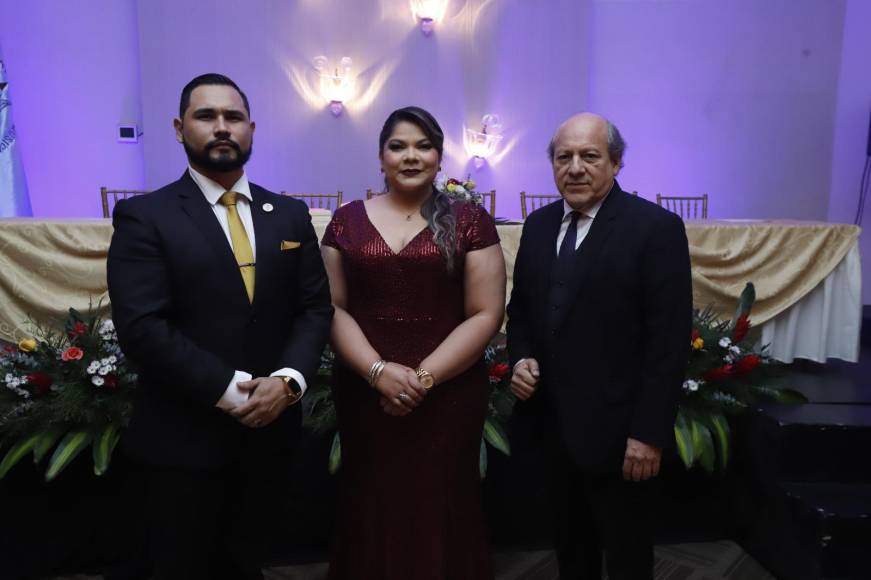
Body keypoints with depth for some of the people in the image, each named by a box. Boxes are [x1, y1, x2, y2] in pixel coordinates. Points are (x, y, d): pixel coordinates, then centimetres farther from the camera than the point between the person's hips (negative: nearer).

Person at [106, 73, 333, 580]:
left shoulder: (290, 214, 5)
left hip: (271, 426, 4)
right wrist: (232, 390, -20)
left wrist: (289, 380, -15)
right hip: (185, 435, -3)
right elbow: (142, 327, -16)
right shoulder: (145, 216, -7)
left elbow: (316, 307, 1)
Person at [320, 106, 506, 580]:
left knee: (441, 514, 9)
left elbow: (486, 314, -4)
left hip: (449, 396, -1)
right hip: (364, 394, 2)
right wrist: (378, 371, -12)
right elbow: (332, 308, 2)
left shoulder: (469, 221, 1)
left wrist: (425, 377, -12)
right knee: (372, 513, 12)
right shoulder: (347, 221, 6)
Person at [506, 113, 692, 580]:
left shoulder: (656, 227, -11)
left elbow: (669, 341, -14)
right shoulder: (539, 225, 7)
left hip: (616, 431, -5)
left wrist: (648, 433, -16)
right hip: (553, 425, 5)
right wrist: (521, 358, -4)